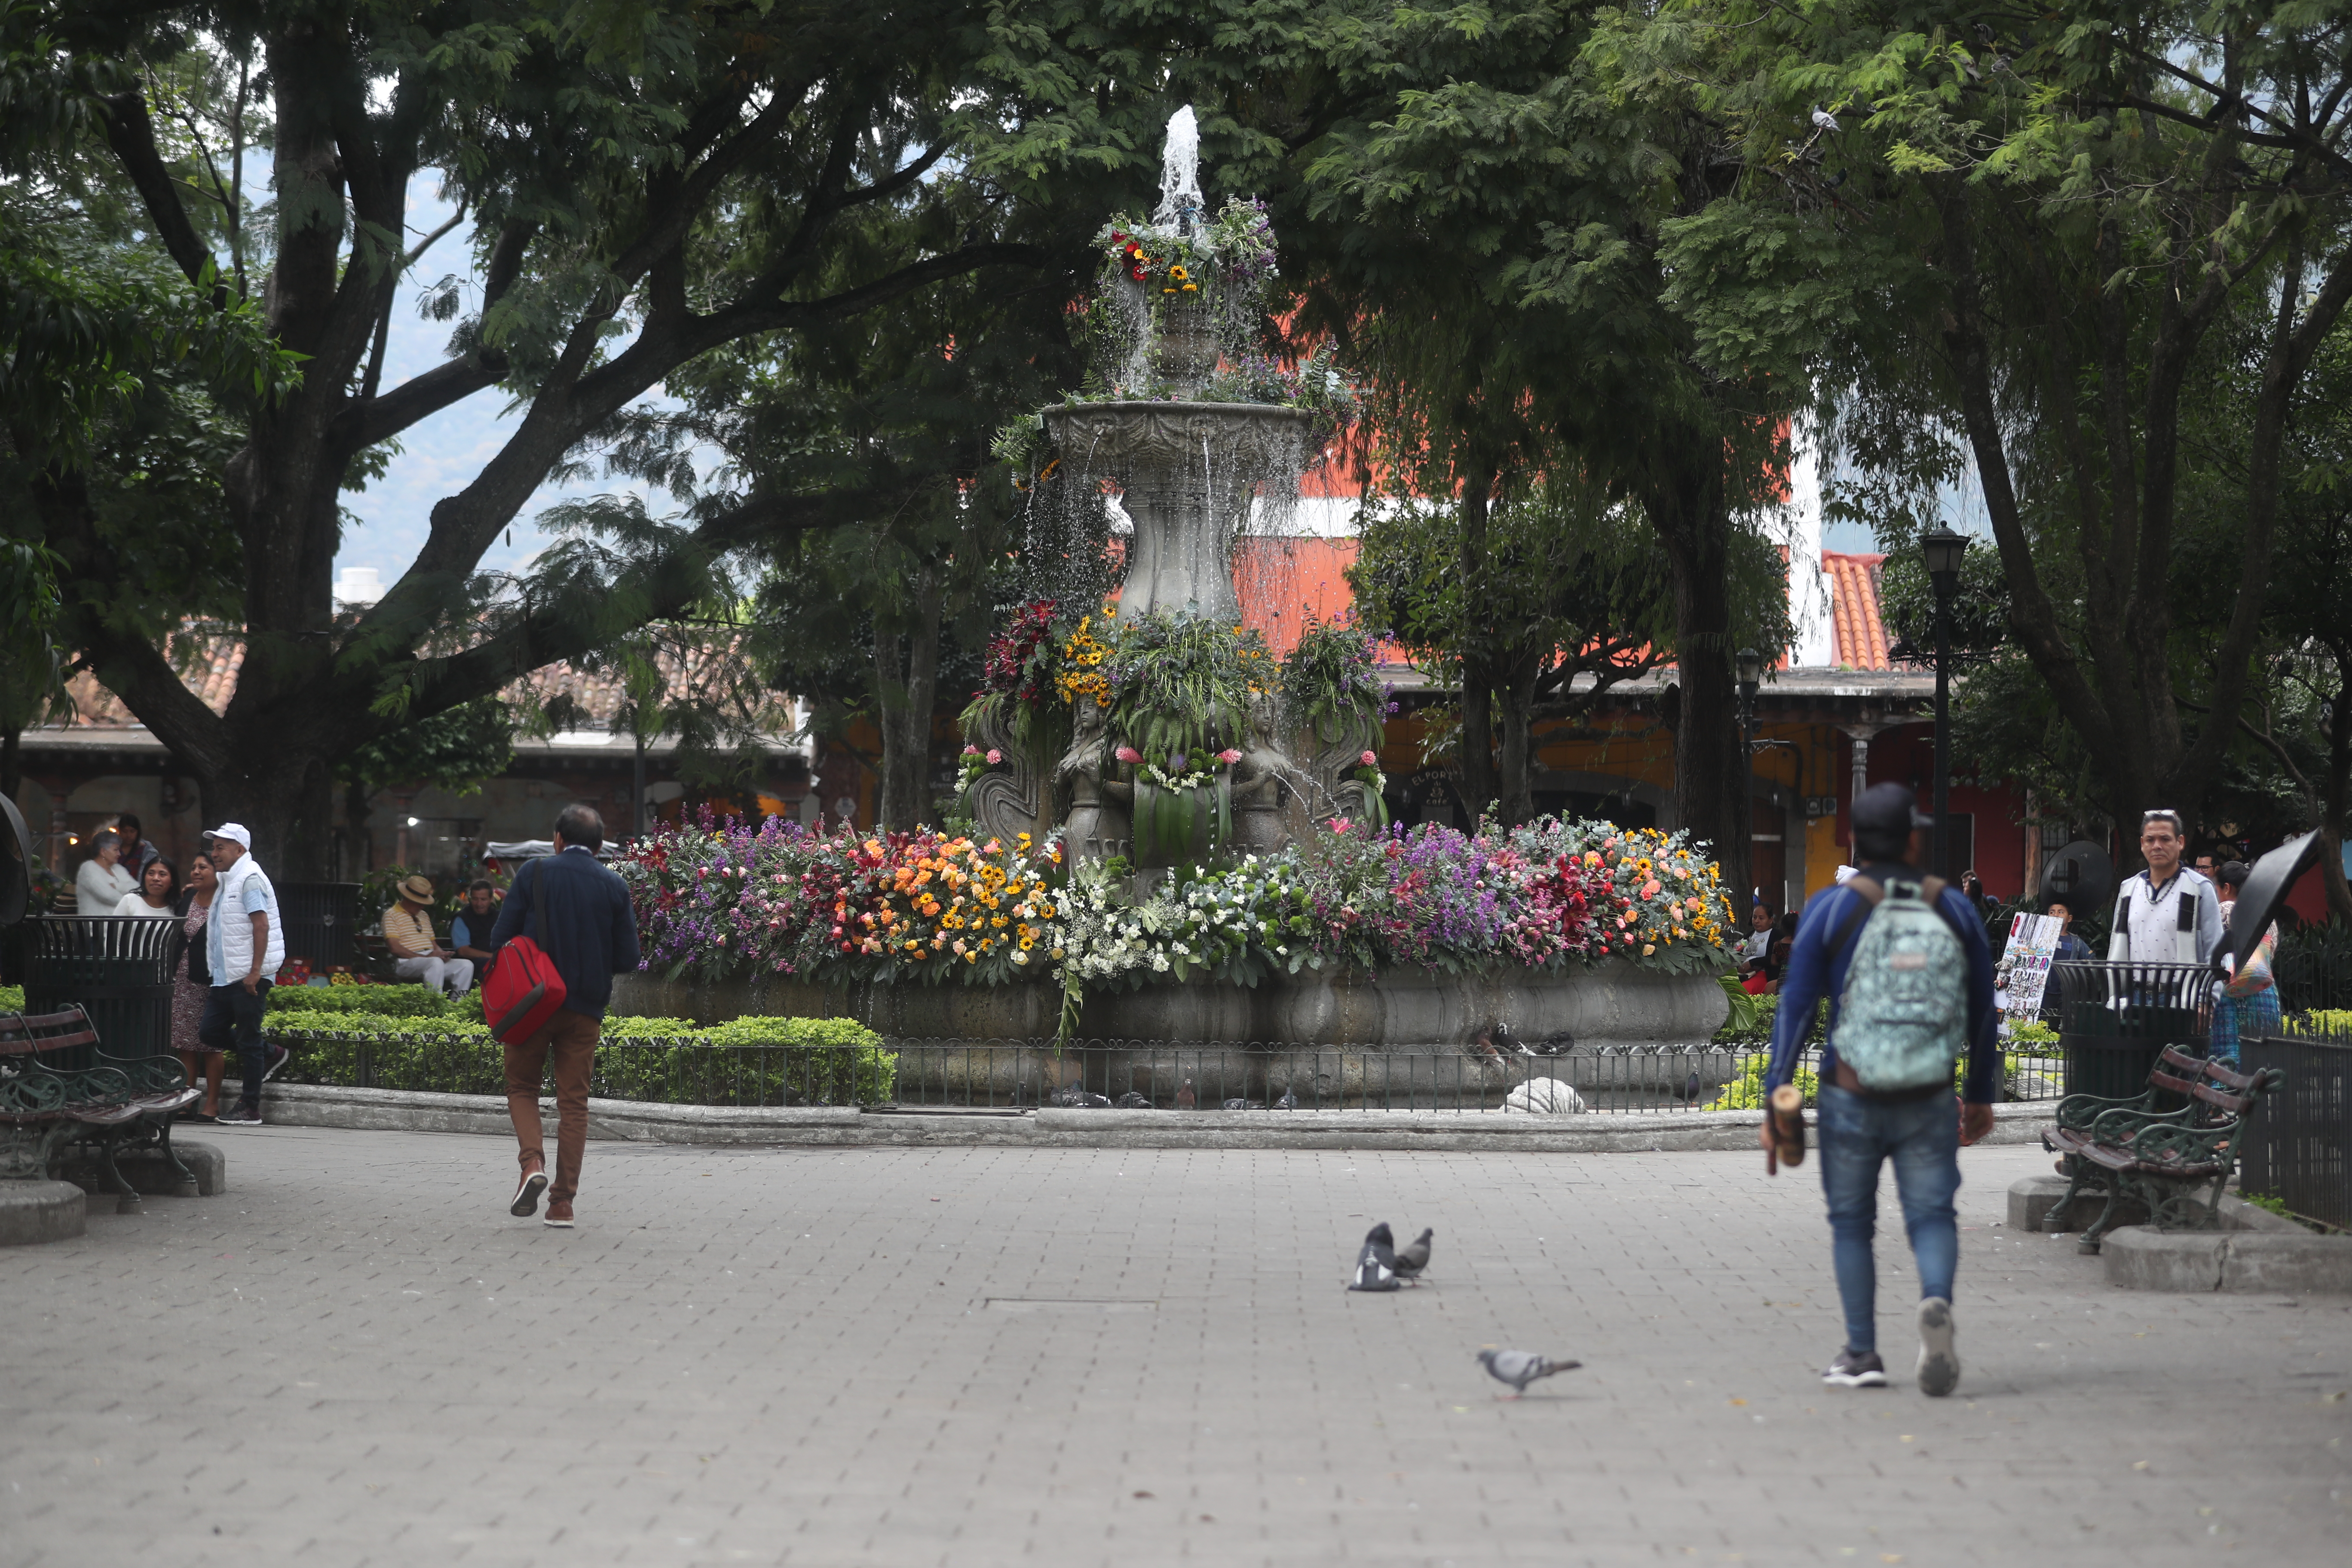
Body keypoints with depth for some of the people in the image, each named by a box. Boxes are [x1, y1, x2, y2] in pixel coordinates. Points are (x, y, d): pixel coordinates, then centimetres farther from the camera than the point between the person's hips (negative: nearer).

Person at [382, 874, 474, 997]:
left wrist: (441, 953, 1)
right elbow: (396, 948, -11)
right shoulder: (391, 915, 1)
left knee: (467, 965, -12)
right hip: (406, 963, -8)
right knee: (436, 963, -37)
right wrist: (425, 957, -17)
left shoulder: (424, 916, 27)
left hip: (434, 959, 8)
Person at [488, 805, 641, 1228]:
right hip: (586, 1009, 2)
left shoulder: (534, 875, -5)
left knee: (522, 1087, 14)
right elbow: (628, 958, 1)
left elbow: (500, 939, -6)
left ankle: (532, 1163, -11)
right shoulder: (614, 887, 0)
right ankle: (563, 1202, 4)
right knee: (574, 1101, 7)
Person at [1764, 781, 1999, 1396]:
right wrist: (1981, 1095, 21)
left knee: (1851, 1223, 12)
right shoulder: (1954, 909, 3)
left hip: (1851, 1097, -1)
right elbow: (1982, 1011, 10)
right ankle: (1937, 1302, -23)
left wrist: (1776, 1100, -4)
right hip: (1930, 1102, 1)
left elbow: (1796, 1006, -7)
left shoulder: (1832, 908, -4)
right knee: (1932, 1216, 7)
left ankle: (1862, 1354, 13)